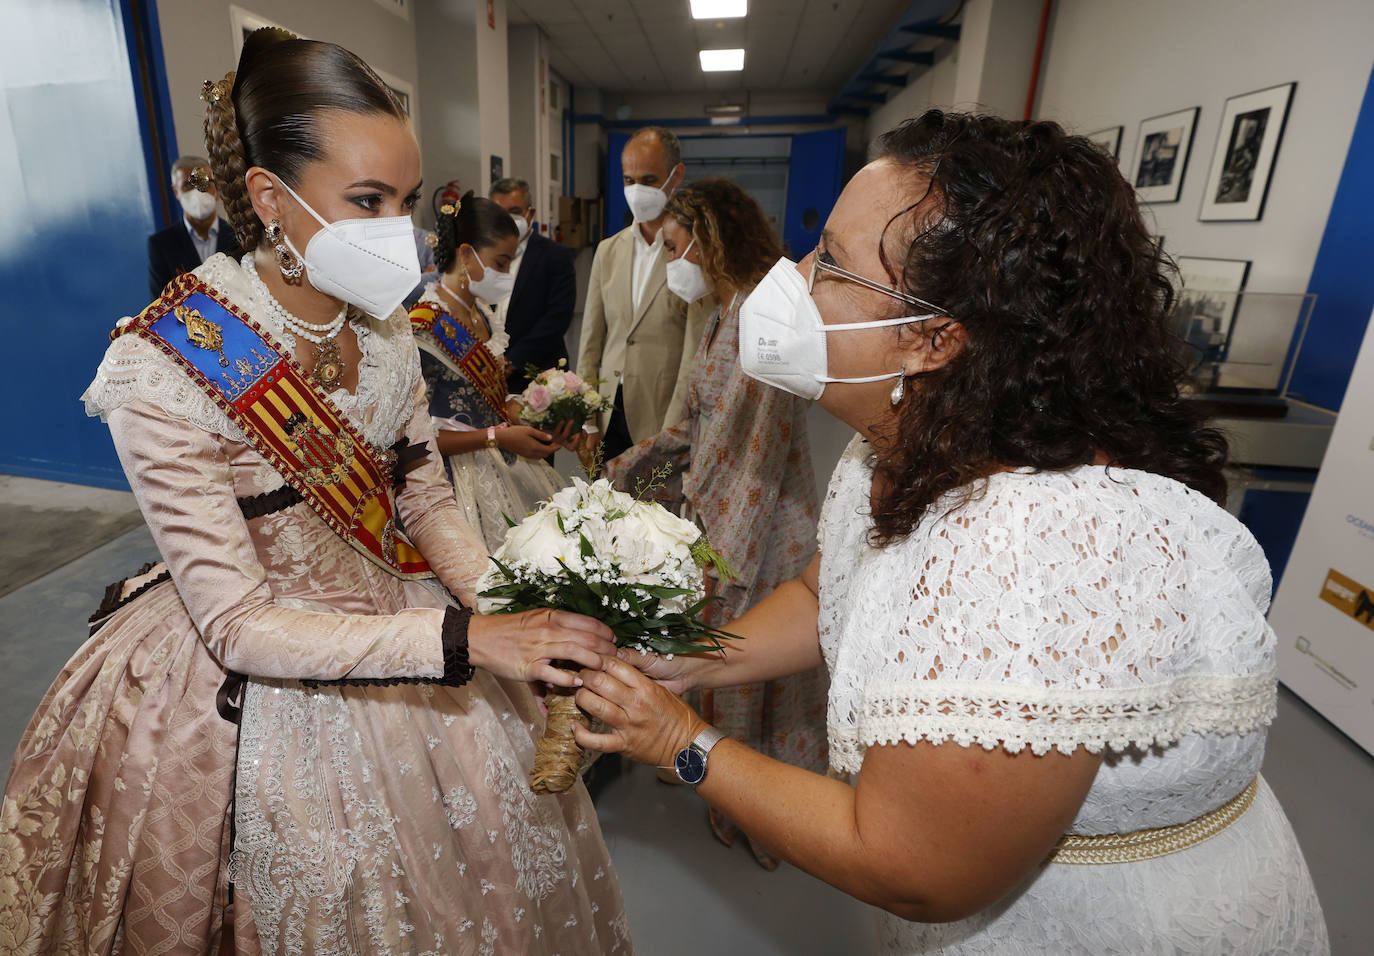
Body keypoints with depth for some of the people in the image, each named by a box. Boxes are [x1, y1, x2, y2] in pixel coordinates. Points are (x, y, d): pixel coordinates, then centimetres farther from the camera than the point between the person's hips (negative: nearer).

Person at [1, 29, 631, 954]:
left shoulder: (384, 325, -6)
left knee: (485, 875, 21)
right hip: (262, 695, -4)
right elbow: (240, 625, -23)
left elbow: (426, 496, -1)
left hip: (403, 624, 5)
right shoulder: (164, 370, -23)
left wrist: (511, 614, -15)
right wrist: (466, 638, -33)